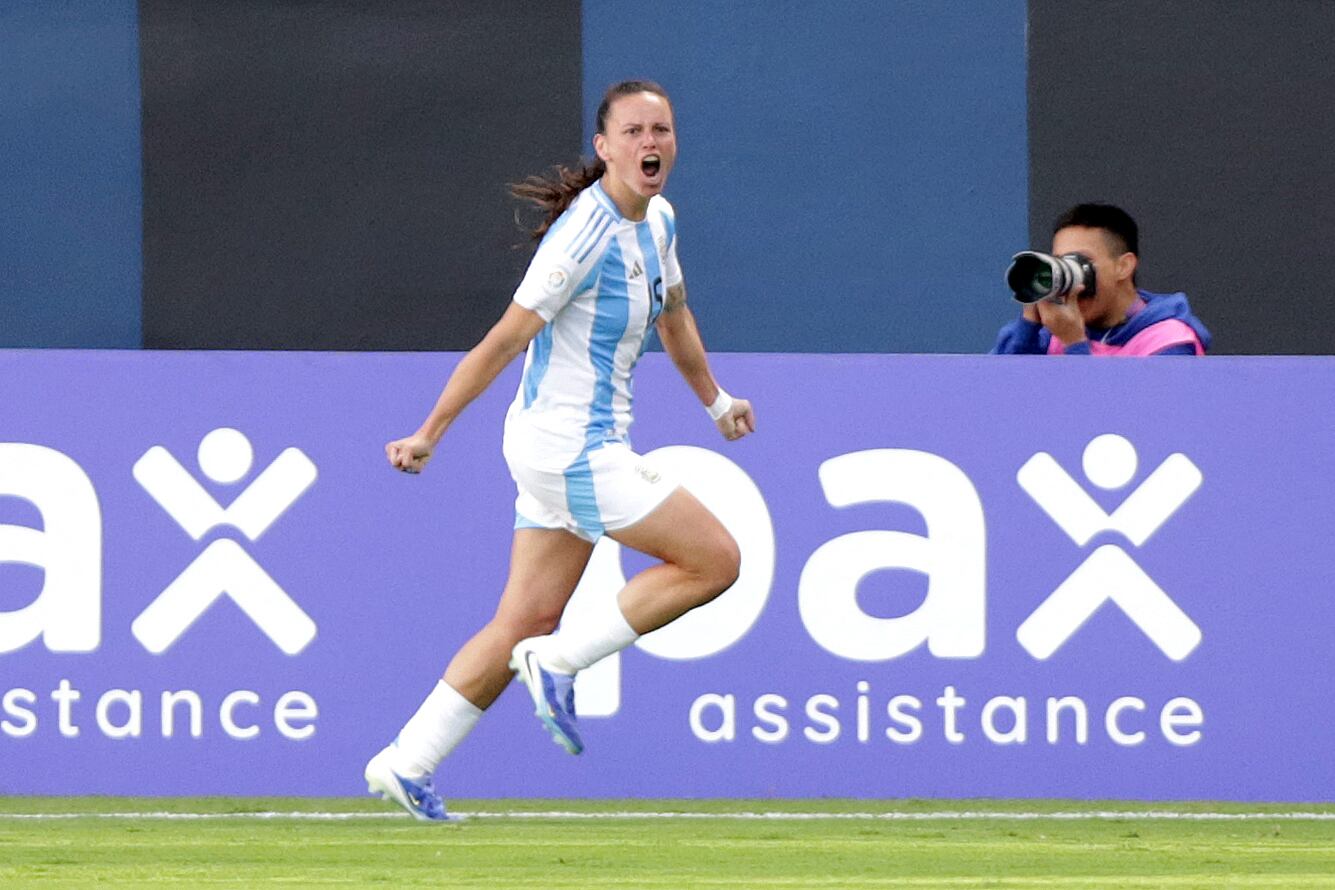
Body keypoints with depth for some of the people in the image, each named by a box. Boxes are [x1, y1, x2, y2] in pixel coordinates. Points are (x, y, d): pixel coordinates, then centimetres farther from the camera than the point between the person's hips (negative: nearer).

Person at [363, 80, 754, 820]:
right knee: (716, 560, -8)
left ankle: (406, 764, 14)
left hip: (586, 446, 9)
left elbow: (673, 316, 28)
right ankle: (560, 662, -2)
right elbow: (504, 342, -18)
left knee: (526, 623, 10)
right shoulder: (587, 233, -20)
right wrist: (428, 436, -15)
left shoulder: (657, 220, 7)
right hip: (570, 450, -9)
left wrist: (715, 400, 37)